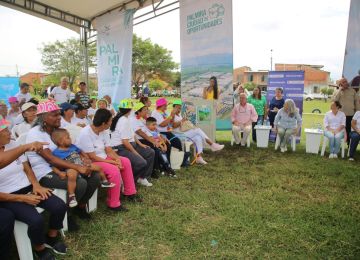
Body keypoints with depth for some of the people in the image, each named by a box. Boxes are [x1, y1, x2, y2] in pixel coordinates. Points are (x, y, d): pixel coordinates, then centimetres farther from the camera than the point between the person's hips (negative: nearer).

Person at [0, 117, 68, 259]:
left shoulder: (13, 144, 1)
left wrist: (36, 184, -7)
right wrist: (22, 198, -17)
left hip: (28, 189, 5)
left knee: (60, 207, -13)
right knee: (36, 220, -28)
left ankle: (51, 238, 16)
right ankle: (40, 248, 4)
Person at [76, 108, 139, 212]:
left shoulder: (104, 131, 0)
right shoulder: (85, 134, -26)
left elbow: (109, 150, 1)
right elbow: (92, 157, -26)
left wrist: (117, 159, -20)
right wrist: (113, 162, -24)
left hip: (103, 158, 9)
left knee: (125, 162, 4)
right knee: (114, 170, -29)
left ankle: (129, 192, 16)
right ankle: (113, 204, -16)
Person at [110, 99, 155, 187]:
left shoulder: (125, 119, 10)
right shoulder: (124, 121, -20)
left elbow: (132, 134, 17)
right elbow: (125, 141, -24)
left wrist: (140, 144, 9)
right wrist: (135, 152, -16)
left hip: (129, 145, 11)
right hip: (121, 149, -11)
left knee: (150, 153, 9)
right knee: (142, 163, -27)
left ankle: (143, 178, 13)